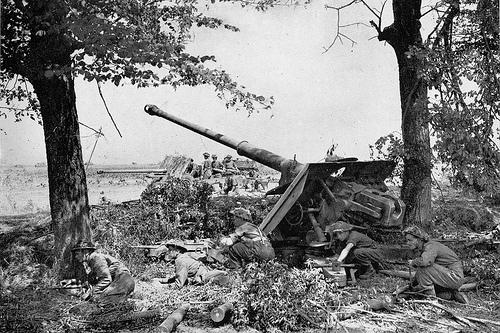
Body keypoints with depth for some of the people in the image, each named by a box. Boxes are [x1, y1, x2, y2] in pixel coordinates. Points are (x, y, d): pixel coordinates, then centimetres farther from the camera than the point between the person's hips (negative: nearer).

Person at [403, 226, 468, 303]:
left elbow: (424, 261, -40)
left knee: (423, 268, -23)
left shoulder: (430, 246, -18)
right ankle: (452, 295, 15)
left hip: (455, 276, -10)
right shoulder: (421, 250, 10)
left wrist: (413, 262, -20)